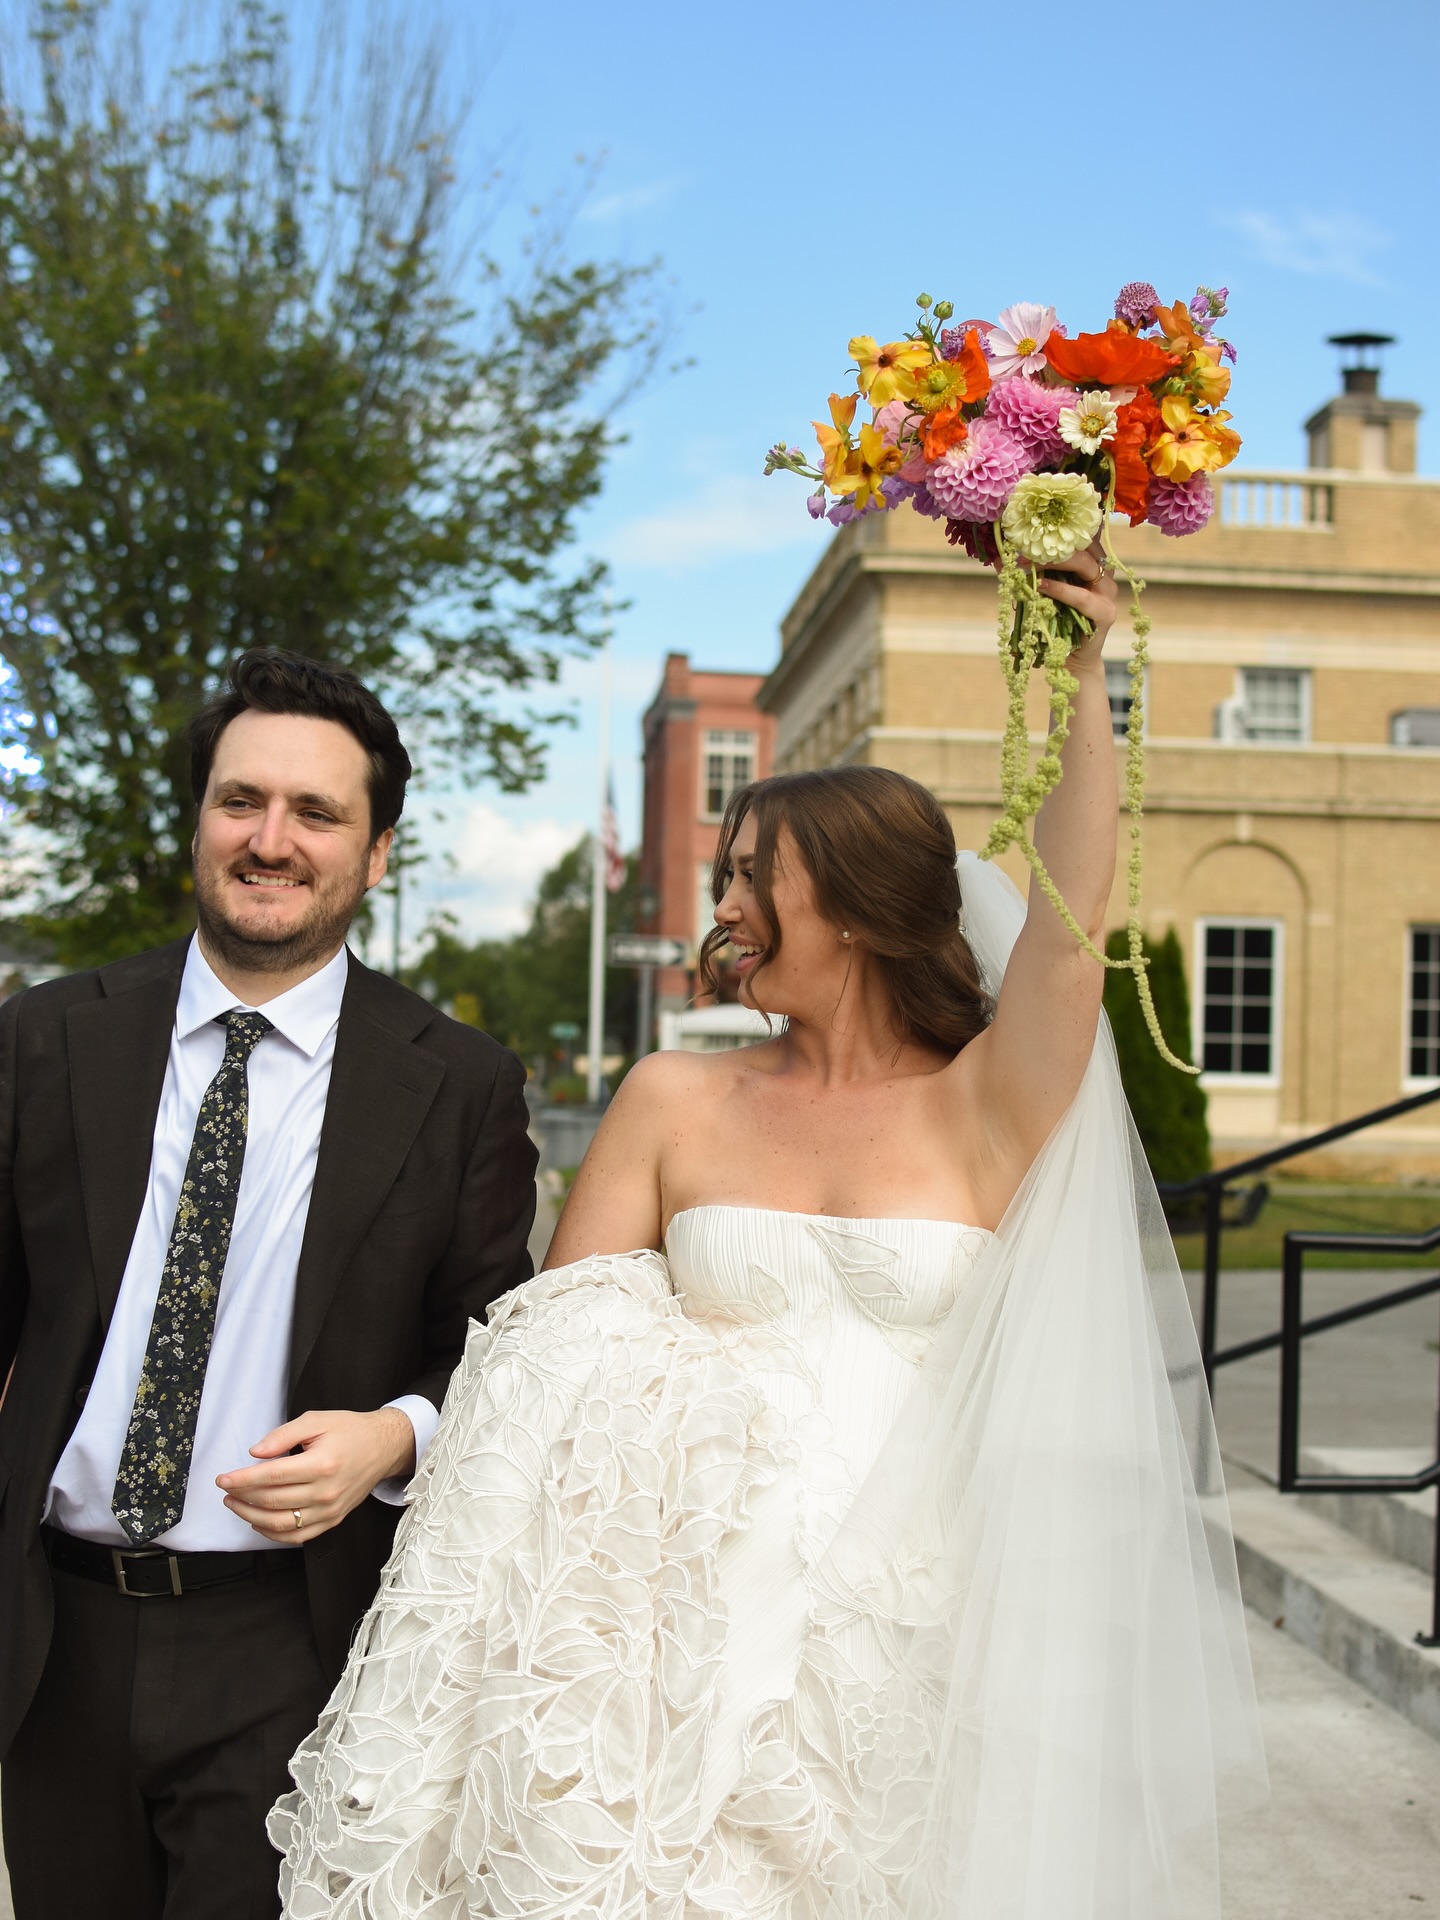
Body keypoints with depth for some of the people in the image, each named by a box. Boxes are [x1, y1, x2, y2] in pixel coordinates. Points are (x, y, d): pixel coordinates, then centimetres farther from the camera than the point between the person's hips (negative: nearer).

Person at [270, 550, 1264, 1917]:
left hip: (904, 1621, -1)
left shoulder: (981, 1110, 1)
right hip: (700, 1607, 2)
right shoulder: (674, 1103, 7)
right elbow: (554, 1352, 5)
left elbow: (1070, 918, -17)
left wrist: (1086, 678, -23)